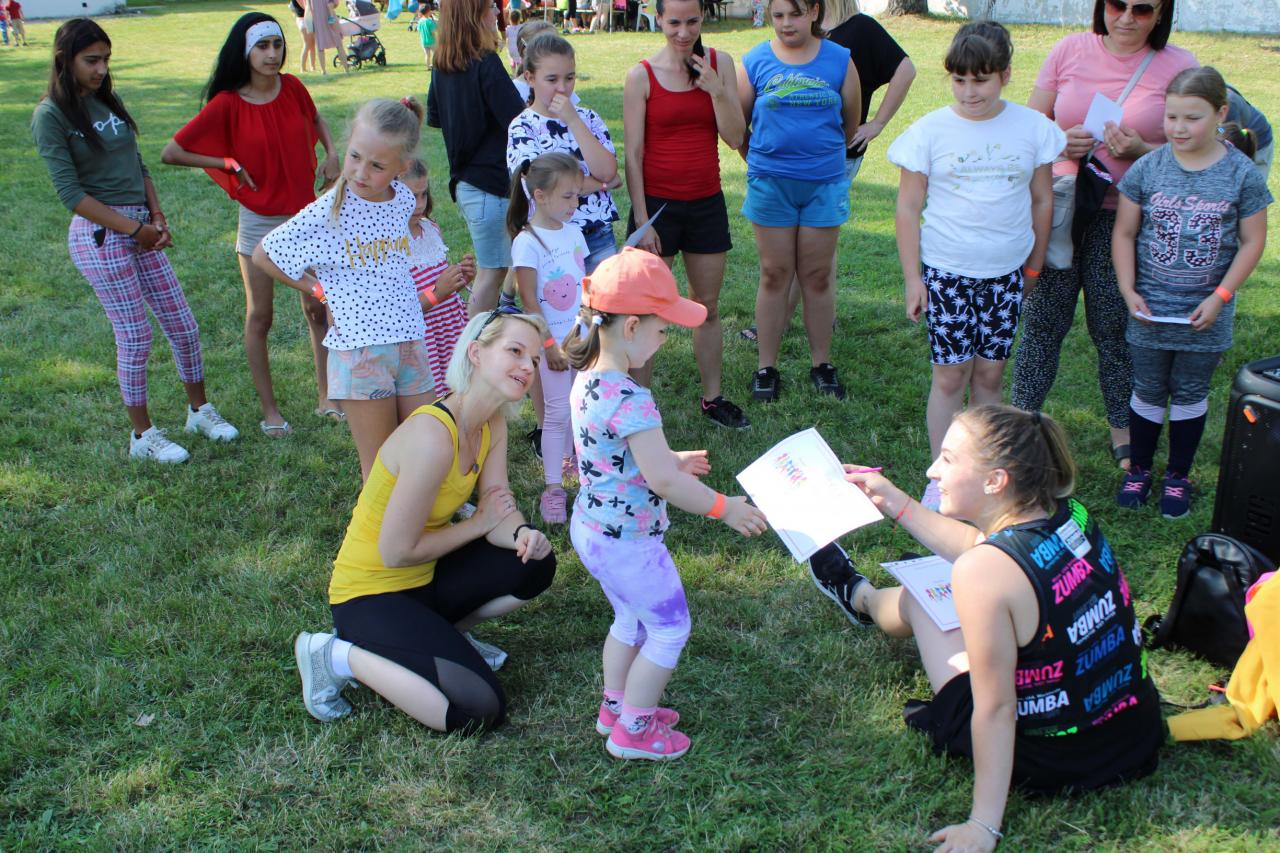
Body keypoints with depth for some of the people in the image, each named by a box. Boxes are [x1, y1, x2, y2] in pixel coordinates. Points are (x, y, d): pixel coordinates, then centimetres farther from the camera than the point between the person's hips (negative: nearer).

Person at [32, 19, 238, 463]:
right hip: (99, 235, -6)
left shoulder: (109, 101, 10)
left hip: (140, 230, 7)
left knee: (183, 326, 9)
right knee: (135, 337, -1)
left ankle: (199, 409, 28)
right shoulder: (51, 115, -10)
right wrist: (134, 228, -14)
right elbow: (70, 192, -15)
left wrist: (157, 217, 0)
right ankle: (143, 435, 14)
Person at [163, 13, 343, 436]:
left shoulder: (292, 87, -3)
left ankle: (325, 397, 23)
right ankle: (269, 410, 17)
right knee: (260, 317, 6)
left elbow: (315, 118, 20)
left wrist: (331, 153, 4)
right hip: (259, 220, -4)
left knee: (318, 308, 9)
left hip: (305, 213, 4)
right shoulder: (227, 105, -15)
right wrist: (230, 166, -12)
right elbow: (171, 152, -12)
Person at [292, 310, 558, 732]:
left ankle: (439, 634, 11)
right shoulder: (433, 435, -29)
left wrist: (522, 535, -27)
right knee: (480, 710, -18)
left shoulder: (492, 425, -1)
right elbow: (396, 551, -25)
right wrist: (478, 523, -13)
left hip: (423, 579, 8)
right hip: (370, 595, -8)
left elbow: (500, 515, -4)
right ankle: (338, 655, -4)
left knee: (535, 565, -7)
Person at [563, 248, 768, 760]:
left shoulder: (587, 379, 0)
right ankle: (633, 730, 22)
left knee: (630, 620, 27)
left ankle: (615, 707, 42)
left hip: (591, 527, 9)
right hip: (627, 540, -9)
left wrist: (672, 460, 19)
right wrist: (724, 508, -17)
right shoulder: (630, 400, -30)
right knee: (670, 627, 11)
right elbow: (662, 482, -29)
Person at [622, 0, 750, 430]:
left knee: (707, 307, 14)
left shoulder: (720, 64, 1)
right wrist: (642, 221, -10)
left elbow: (735, 138, -2)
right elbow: (633, 155, -7)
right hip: (658, 202, -3)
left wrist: (715, 89, -16)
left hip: (707, 202, 3)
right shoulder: (641, 76, -7)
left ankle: (713, 398, 27)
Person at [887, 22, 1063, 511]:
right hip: (946, 272, -2)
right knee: (950, 378, 1)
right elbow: (908, 206, -2)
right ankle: (941, 477, 11)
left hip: (1006, 274, 2)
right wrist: (912, 279, -3)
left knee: (989, 375, 9)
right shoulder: (930, 131, -6)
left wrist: (1034, 268, 12)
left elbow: (1041, 200, 9)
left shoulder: (1032, 128, -1)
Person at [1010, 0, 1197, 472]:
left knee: (1115, 329, 5)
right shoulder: (1070, 50, 4)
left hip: (1127, 218, -1)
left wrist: (1139, 151, -19)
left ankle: (1123, 433, 24)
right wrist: (1060, 144, -13)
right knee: (1042, 322, 4)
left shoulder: (1178, 66, 0)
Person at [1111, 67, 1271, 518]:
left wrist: (1220, 297, -10)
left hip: (1205, 314, -1)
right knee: (1148, 393, 13)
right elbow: (1124, 233, 1)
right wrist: (1128, 290, -7)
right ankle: (1139, 469, 30)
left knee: (1190, 396, 13)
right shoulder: (1147, 168, -6)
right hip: (1150, 311, 1)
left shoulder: (1242, 174, -8)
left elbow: (1252, 241, -3)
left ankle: (1178, 476, 28)